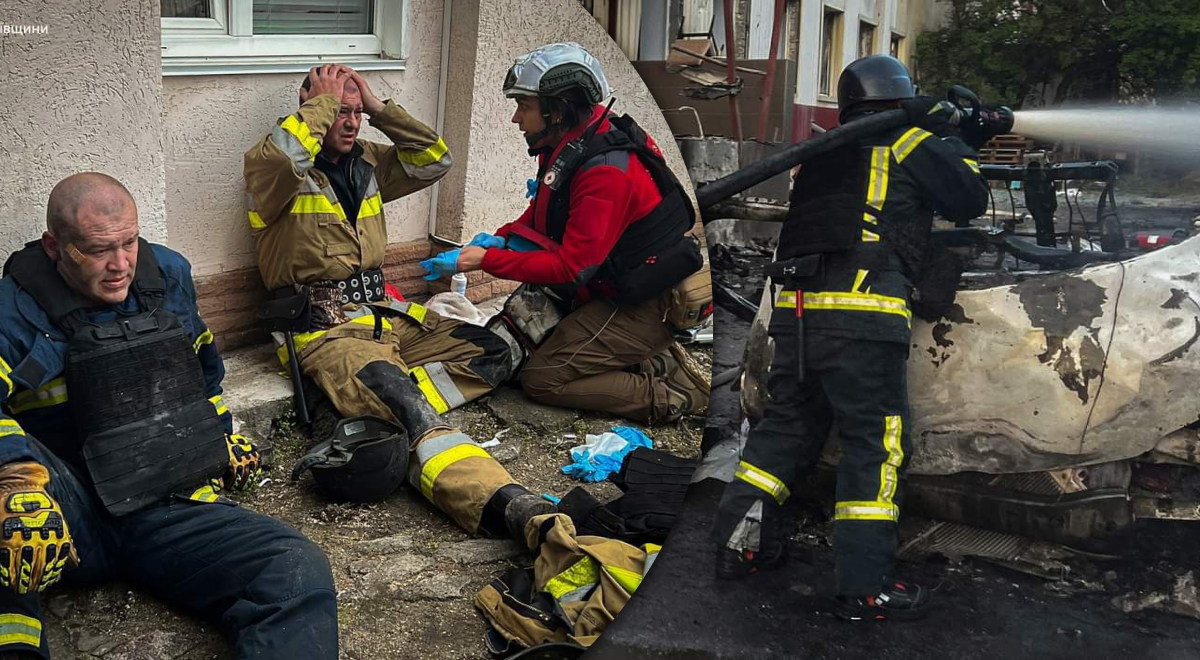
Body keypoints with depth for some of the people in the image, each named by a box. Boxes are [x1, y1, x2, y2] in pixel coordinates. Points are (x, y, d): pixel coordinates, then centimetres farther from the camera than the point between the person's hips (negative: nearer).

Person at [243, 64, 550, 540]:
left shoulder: (367, 163, 17)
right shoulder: (273, 172, -4)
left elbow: (435, 161, 14)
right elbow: (280, 153, -28)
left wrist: (378, 108, 7)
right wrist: (324, 102, -11)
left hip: (384, 314, 8)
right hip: (323, 327, -8)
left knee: (490, 352, -2)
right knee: (395, 388, -36)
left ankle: (368, 407, -22)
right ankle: (502, 504, -55)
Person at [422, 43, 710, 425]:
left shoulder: (606, 171, -28)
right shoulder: (566, 146, 1)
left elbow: (571, 267, -28)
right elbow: (543, 211, 17)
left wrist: (484, 260, -24)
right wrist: (501, 238, -3)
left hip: (640, 306, -10)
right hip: (608, 288, 10)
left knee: (540, 379, -10)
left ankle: (673, 393, -7)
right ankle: (658, 362, 9)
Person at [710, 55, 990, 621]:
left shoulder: (823, 151, 20)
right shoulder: (911, 143, 5)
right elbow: (971, 201, 12)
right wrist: (954, 144, 29)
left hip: (796, 312, 6)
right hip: (863, 317, -6)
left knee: (786, 426, 17)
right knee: (875, 444, 0)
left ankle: (737, 543, 18)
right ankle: (865, 587, 1)